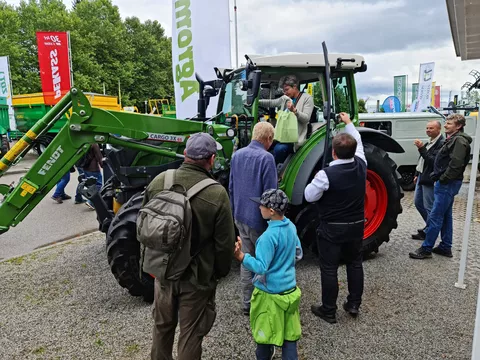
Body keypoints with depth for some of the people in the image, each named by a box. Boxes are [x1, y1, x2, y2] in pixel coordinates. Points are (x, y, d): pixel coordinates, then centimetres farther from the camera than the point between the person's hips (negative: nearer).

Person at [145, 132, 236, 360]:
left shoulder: (159, 182, -10)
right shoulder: (216, 194, -23)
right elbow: (224, 243, -16)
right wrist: (221, 271, 4)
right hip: (197, 276, -4)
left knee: (162, 325, 26)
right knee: (191, 333, 15)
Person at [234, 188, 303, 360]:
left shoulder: (269, 236, -26)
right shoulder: (291, 227, -2)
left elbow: (261, 267, -27)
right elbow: (298, 254, 10)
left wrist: (240, 256, -36)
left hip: (270, 294, -7)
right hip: (290, 290, 7)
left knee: (265, 333, 16)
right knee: (290, 333, 16)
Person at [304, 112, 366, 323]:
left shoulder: (326, 174, -24)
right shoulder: (361, 166, -8)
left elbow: (309, 196, -13)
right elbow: (358, 143, 11)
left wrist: (315, 181, 5)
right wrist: (349, 123, 24)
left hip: (331, 228, -5)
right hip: (356, 225, 6)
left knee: (329, 269, 7)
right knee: (354, 263, 21)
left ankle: (328, 311, 18)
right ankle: (354, 304, 33)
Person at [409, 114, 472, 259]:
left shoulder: (459, 140, -14)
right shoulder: (452, 139, 17)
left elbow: (456, 164, -24)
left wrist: (442, 179, -17)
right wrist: (438, 176, 10)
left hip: (447, 183, -11)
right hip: (446, 183, 11)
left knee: (435, 217, -8)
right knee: (445, 216, 14)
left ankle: (426, 249, -3)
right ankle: (445, 247, 22)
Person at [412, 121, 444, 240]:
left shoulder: (441, 143, -17)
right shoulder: (430, 142, 15)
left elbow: (433, 161, -24)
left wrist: (422, 148, -29)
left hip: (430, 179, -10)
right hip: (422, 177, 10)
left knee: (429, 207, -1)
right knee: (418, 203, 18)